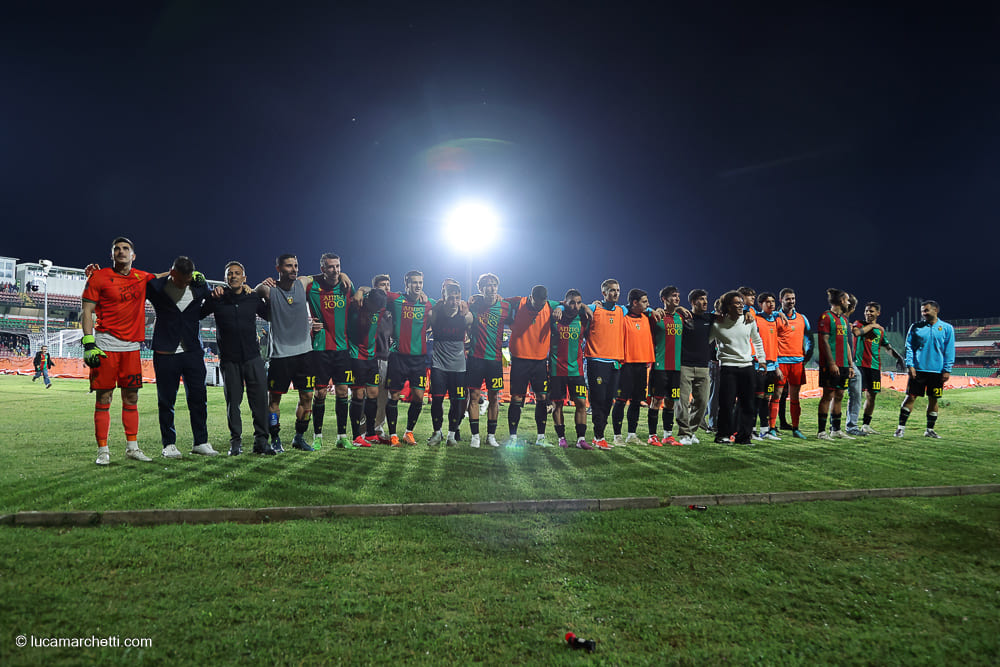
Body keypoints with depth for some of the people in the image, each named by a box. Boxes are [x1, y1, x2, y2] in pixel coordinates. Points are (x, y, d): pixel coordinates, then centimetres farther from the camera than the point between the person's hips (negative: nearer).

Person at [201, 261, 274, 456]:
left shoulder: (253, 298, 8)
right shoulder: (218, 299, 4)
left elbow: (271, 315, 21)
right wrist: (213, 296, -2)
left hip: (252, 356, 1)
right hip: (229, 359, -1)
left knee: (260, 397, -5)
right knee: (233, 400, 2)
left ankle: (261, 440, 3)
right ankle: (235, 441, 13)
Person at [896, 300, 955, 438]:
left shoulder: (947, 328, 5)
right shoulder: (915, 327, 5)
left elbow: (949, 351, 4)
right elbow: (909, 347, 5)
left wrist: (947, 370, -2)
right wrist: (910, 365, -6)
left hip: (937, 371, 1)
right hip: (918, 370, -1)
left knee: (933, 399, 8)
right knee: (911, 397, -2)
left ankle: (930, 429, 20)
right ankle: (901, 427, 3)